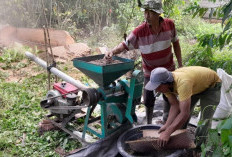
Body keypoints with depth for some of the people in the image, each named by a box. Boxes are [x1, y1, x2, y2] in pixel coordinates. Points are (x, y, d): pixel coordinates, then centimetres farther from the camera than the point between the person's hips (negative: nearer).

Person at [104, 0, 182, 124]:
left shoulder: (169, 24, -15)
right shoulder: (139, 31, -22)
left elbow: (175, 43, -1)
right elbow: (125, 45, -15)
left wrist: (180, 65, 0)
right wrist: (112, 51, -37)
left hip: (168, 70, 2)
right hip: (150, 72, -2)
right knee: (148, 101, 7)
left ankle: (167, 120, 44)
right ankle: (149, 124, 33)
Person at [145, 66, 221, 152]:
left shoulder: (182, 83, -45)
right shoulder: (165, 85, -22)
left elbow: (185, 114, -45)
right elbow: (175, 106, -15)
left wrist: (167, 133, -43)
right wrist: (166, 125, -26)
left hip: (211, 84, -6)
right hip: (195, 85, 7)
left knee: (205, 120, -14)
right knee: (178, 113, 3)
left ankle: (197, 149, 4)